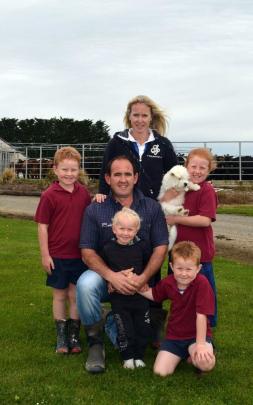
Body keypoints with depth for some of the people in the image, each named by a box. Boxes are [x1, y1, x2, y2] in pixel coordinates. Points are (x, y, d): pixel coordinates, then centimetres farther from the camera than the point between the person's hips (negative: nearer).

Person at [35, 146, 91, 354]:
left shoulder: (83, 193, 0)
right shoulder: (49, 195, -10)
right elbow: (42, 226, -8)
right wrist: (45, 255, -9)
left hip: (79, 254, 3)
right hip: (57, 255, -3)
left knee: (76, 296, 10)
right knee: (60, 295, 11)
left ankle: (74, 335, 23)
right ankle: (61, 336, 24)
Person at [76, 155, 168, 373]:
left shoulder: (152, 208, 0)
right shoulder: (95, 210, -3)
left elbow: (161, 248, -4)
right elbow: (87, 251, -8)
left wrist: (143, 278, -21)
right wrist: (111, 276, -25)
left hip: (142, 280, 1)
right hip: (106, 275, -1)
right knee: (86, 284, -34)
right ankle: (95, 342, -12)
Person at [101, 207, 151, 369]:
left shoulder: (142, 246, -6)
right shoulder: (108, 248, -6)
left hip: (140, 294, 1)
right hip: (118, 297, -1)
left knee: (142, 327, 9)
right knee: (124, 329, 4)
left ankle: (139, 356, 26)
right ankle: (128, 357, 22)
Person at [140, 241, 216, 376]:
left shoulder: (202, 283, -24)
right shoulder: (168, 282, -7)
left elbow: (201, 315, -24)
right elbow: (153, 294, 15)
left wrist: (200, 344, -23)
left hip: (197, 334, -4)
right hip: (174, 336, 5)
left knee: (207, 363, -33)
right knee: (160, 371, -11)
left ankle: (193, 356, 5)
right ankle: (182, 354, 20)